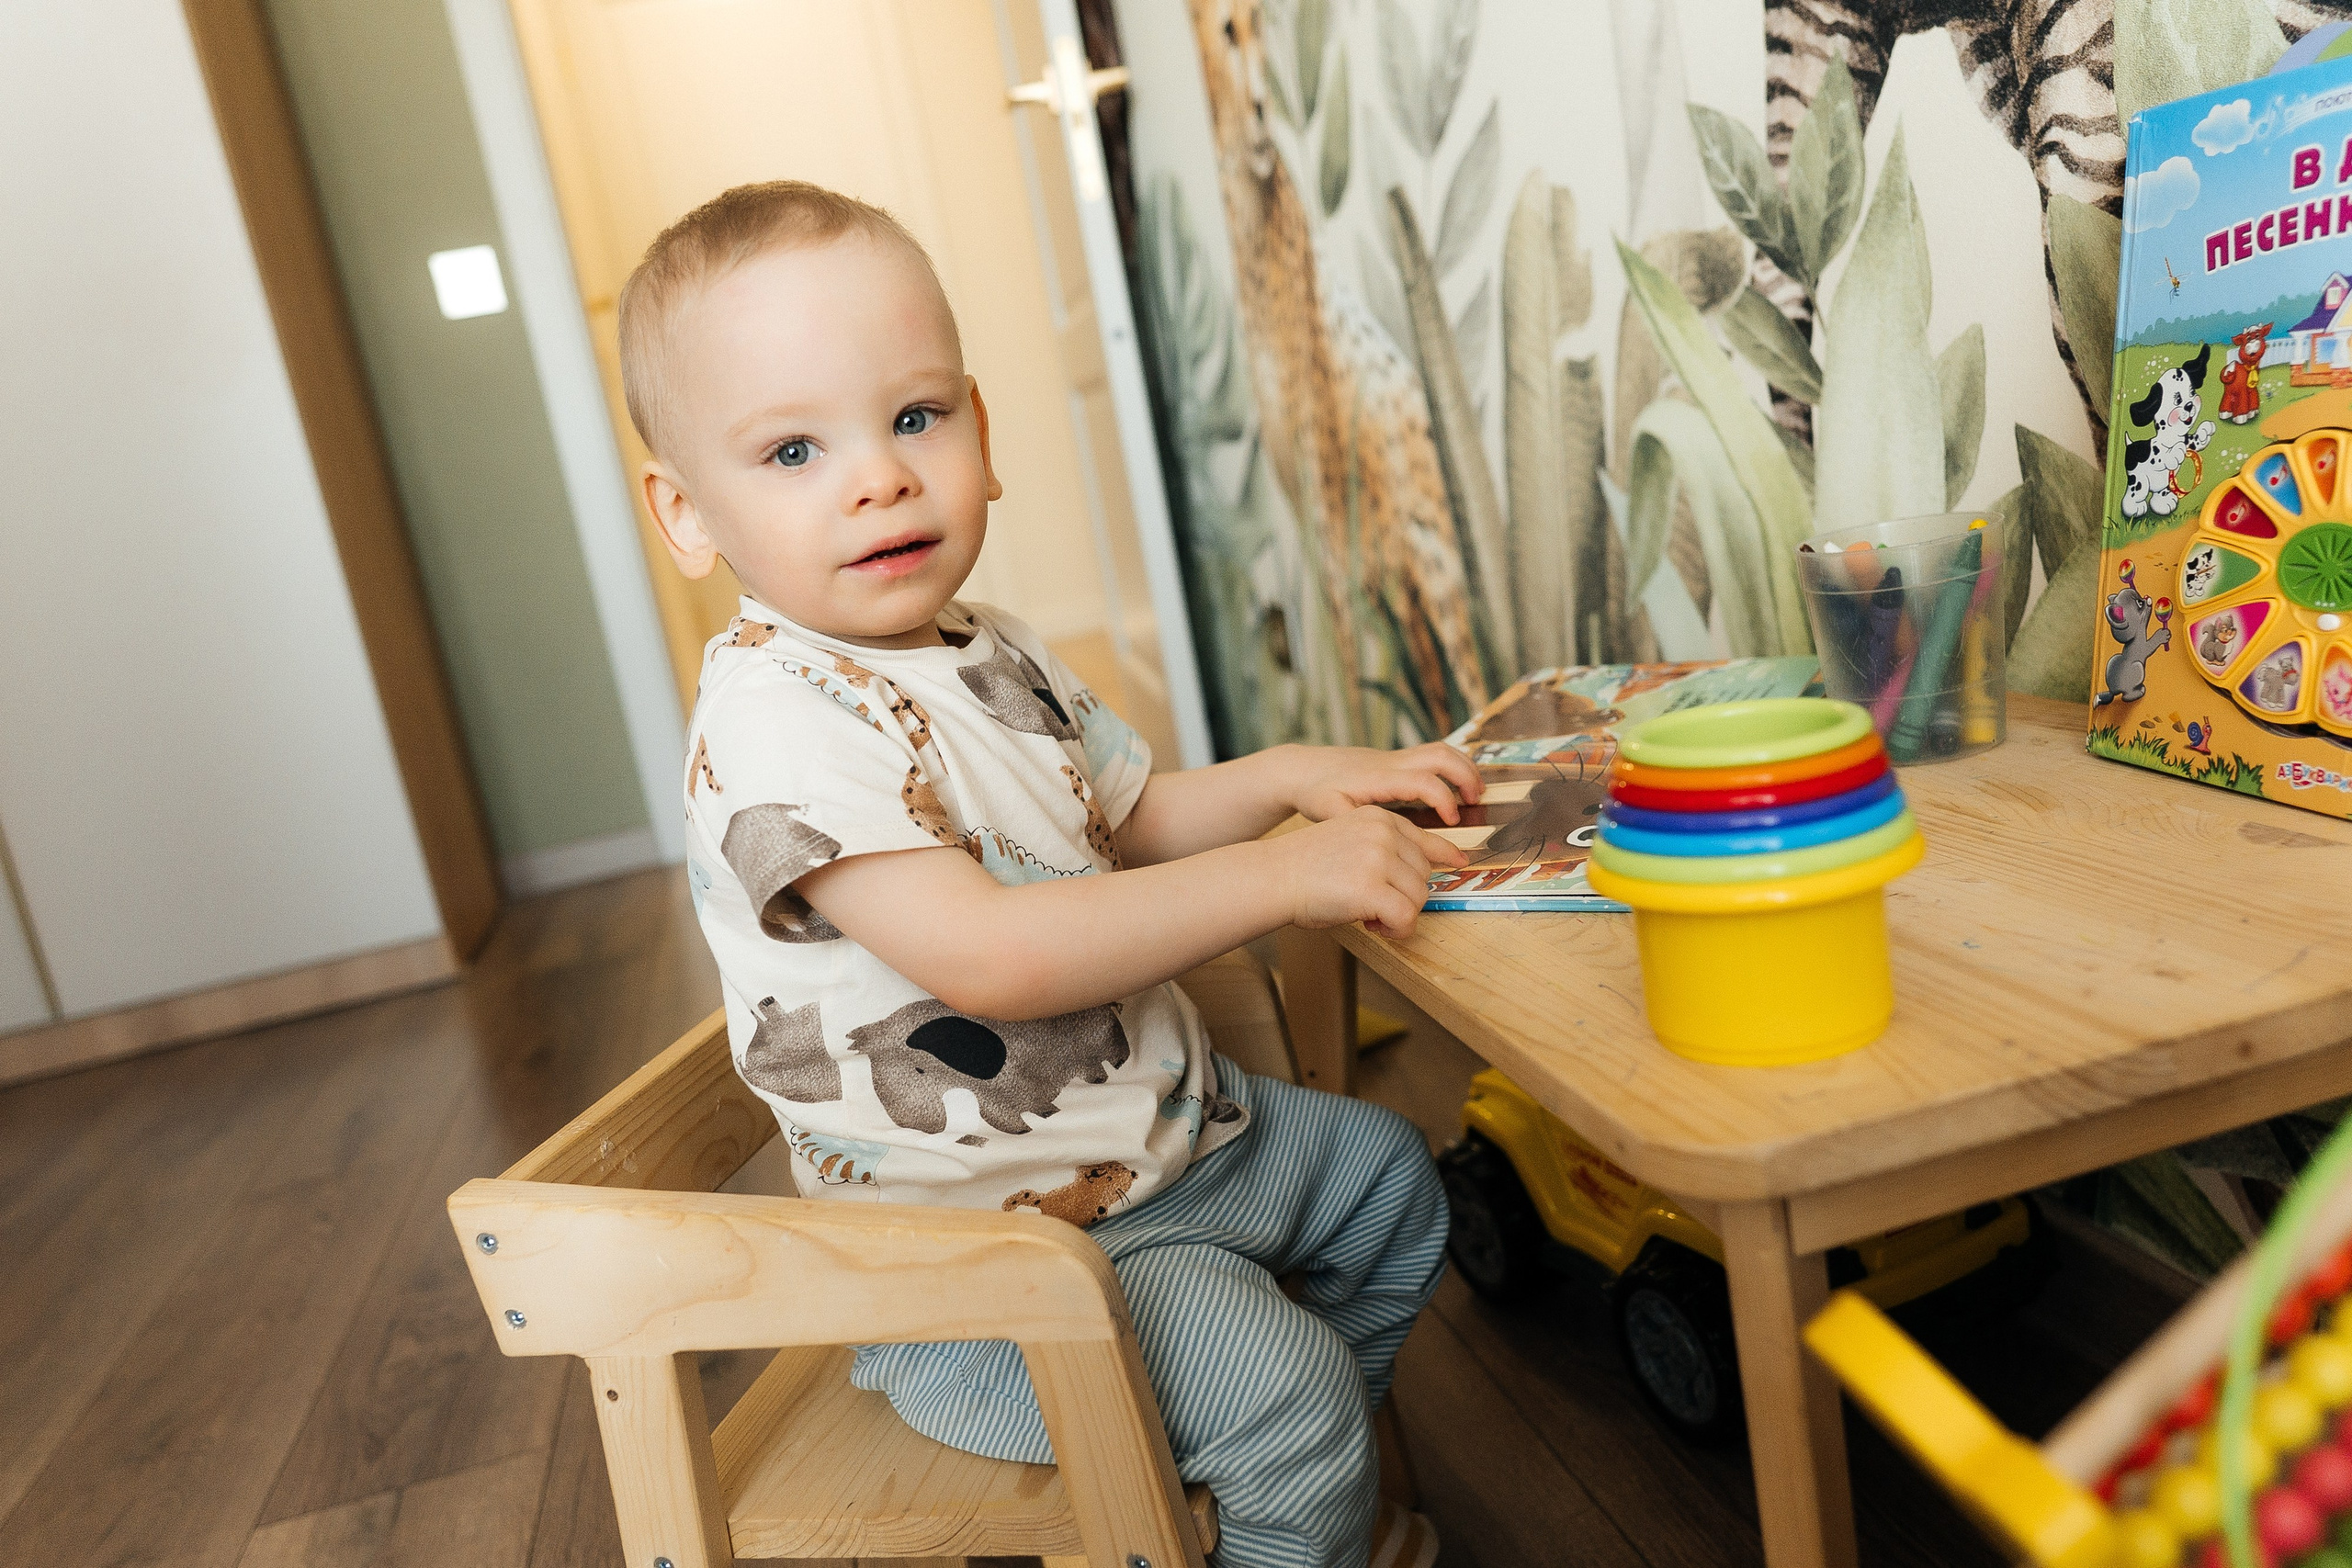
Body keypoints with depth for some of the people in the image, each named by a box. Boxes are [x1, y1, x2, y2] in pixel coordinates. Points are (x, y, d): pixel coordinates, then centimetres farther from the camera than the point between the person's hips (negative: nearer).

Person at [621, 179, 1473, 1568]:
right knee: (1278, 1381, -20)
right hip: (975, 1254, -9)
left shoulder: (990, 657, 4)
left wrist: (1293, 775, -1)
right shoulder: (778, 717, -27)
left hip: (1153, 1124, 10)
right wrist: (1286, 877, -32)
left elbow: (1128, 822, 17)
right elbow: (987, 954, -36)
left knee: (1387, 1171, 22)